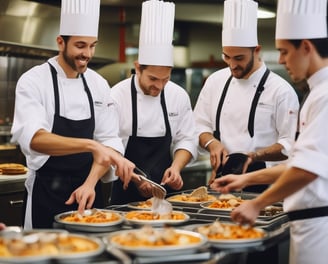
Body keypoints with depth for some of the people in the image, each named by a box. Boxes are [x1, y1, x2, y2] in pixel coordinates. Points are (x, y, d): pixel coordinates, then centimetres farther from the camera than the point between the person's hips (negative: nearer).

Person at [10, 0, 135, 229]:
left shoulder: (99, 84, 4)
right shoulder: (33, 81, -11)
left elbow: (110, 142, 0)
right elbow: (33, 138, -27)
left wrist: (91, 183, -17)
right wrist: (91, 145, -40)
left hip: (89, 190, 5)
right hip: (47, 195, -4)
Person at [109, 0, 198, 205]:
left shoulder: (179, 95, -1)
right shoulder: (118, 96, -13)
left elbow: (187, 140, 4)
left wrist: (176, 167, -13)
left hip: (165, 187, 3)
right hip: (127, 190, -3)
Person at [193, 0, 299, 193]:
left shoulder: (281, 90, -10)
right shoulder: (216, 81, 5)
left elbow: (290, 144, -11)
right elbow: (200, 125, 10)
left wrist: (254, 156, -24)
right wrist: (212, 143, -10)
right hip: (221, 179, 4)